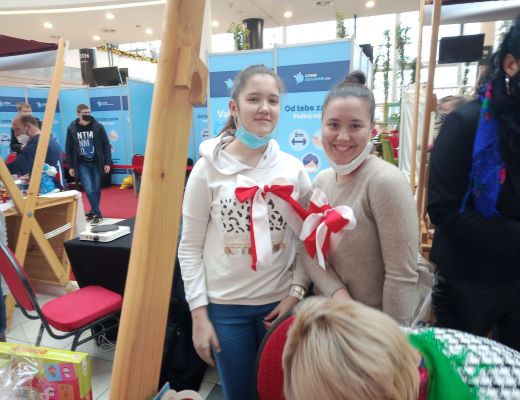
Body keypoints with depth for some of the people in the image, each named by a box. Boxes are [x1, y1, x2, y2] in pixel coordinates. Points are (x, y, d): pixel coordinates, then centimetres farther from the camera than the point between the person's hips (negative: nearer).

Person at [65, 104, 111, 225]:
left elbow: (106, 145, -1)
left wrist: (107, 163, -5)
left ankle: (93, 212, 24)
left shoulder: (98, 127, -4)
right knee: (89, 189, -11)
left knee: (96, 189, 7)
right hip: (82, 164, 0)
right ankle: (97, 214, -4)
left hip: (96, 162, 0)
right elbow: (69, 149, 4)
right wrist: (71, 166, 2)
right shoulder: (72, 128, -1)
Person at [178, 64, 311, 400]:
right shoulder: (208, 169, -9)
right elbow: (190, 247, -6)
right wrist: (199, 313, -7)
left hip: (280, 303, 2)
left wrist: (296, 293, -6)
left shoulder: (294, 170, -4)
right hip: (225, 306, -1)